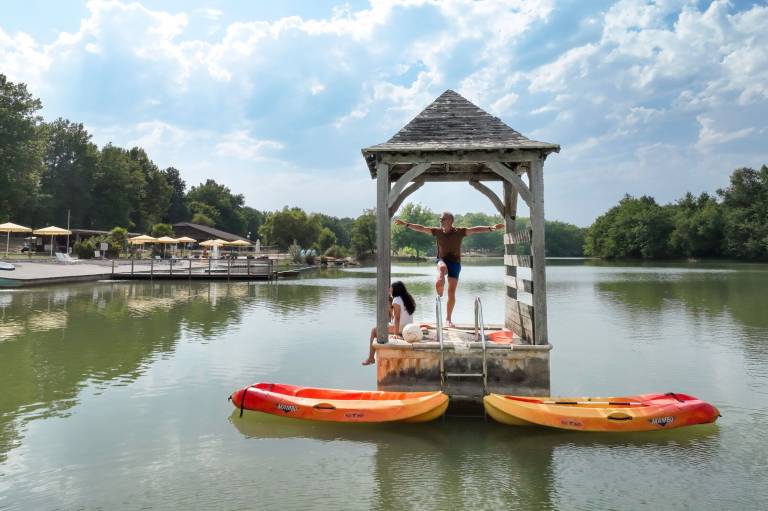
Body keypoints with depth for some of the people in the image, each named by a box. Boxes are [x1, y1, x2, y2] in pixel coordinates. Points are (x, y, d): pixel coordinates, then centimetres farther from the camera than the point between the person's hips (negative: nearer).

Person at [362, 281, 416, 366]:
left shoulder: (396, 300, -15)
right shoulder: (408, 298, 11)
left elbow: (397, 318, -23)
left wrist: (396, 333, -25)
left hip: (400, 329, -9)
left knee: (374, 330, 3)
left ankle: (371, 358, 4)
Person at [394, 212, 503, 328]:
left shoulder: (460, 231, -5)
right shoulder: (437, 231, 2)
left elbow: (476, 229, -12)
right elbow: (421, 228, 6)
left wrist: (491, 228, -23)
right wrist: (406, 224, 4)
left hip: (455, 262, 0)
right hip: (442, 260, 1)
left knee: (451, 292, 0)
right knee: (442, 268, -40)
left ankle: (448, 319, 11)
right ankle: (439, 295, -25)